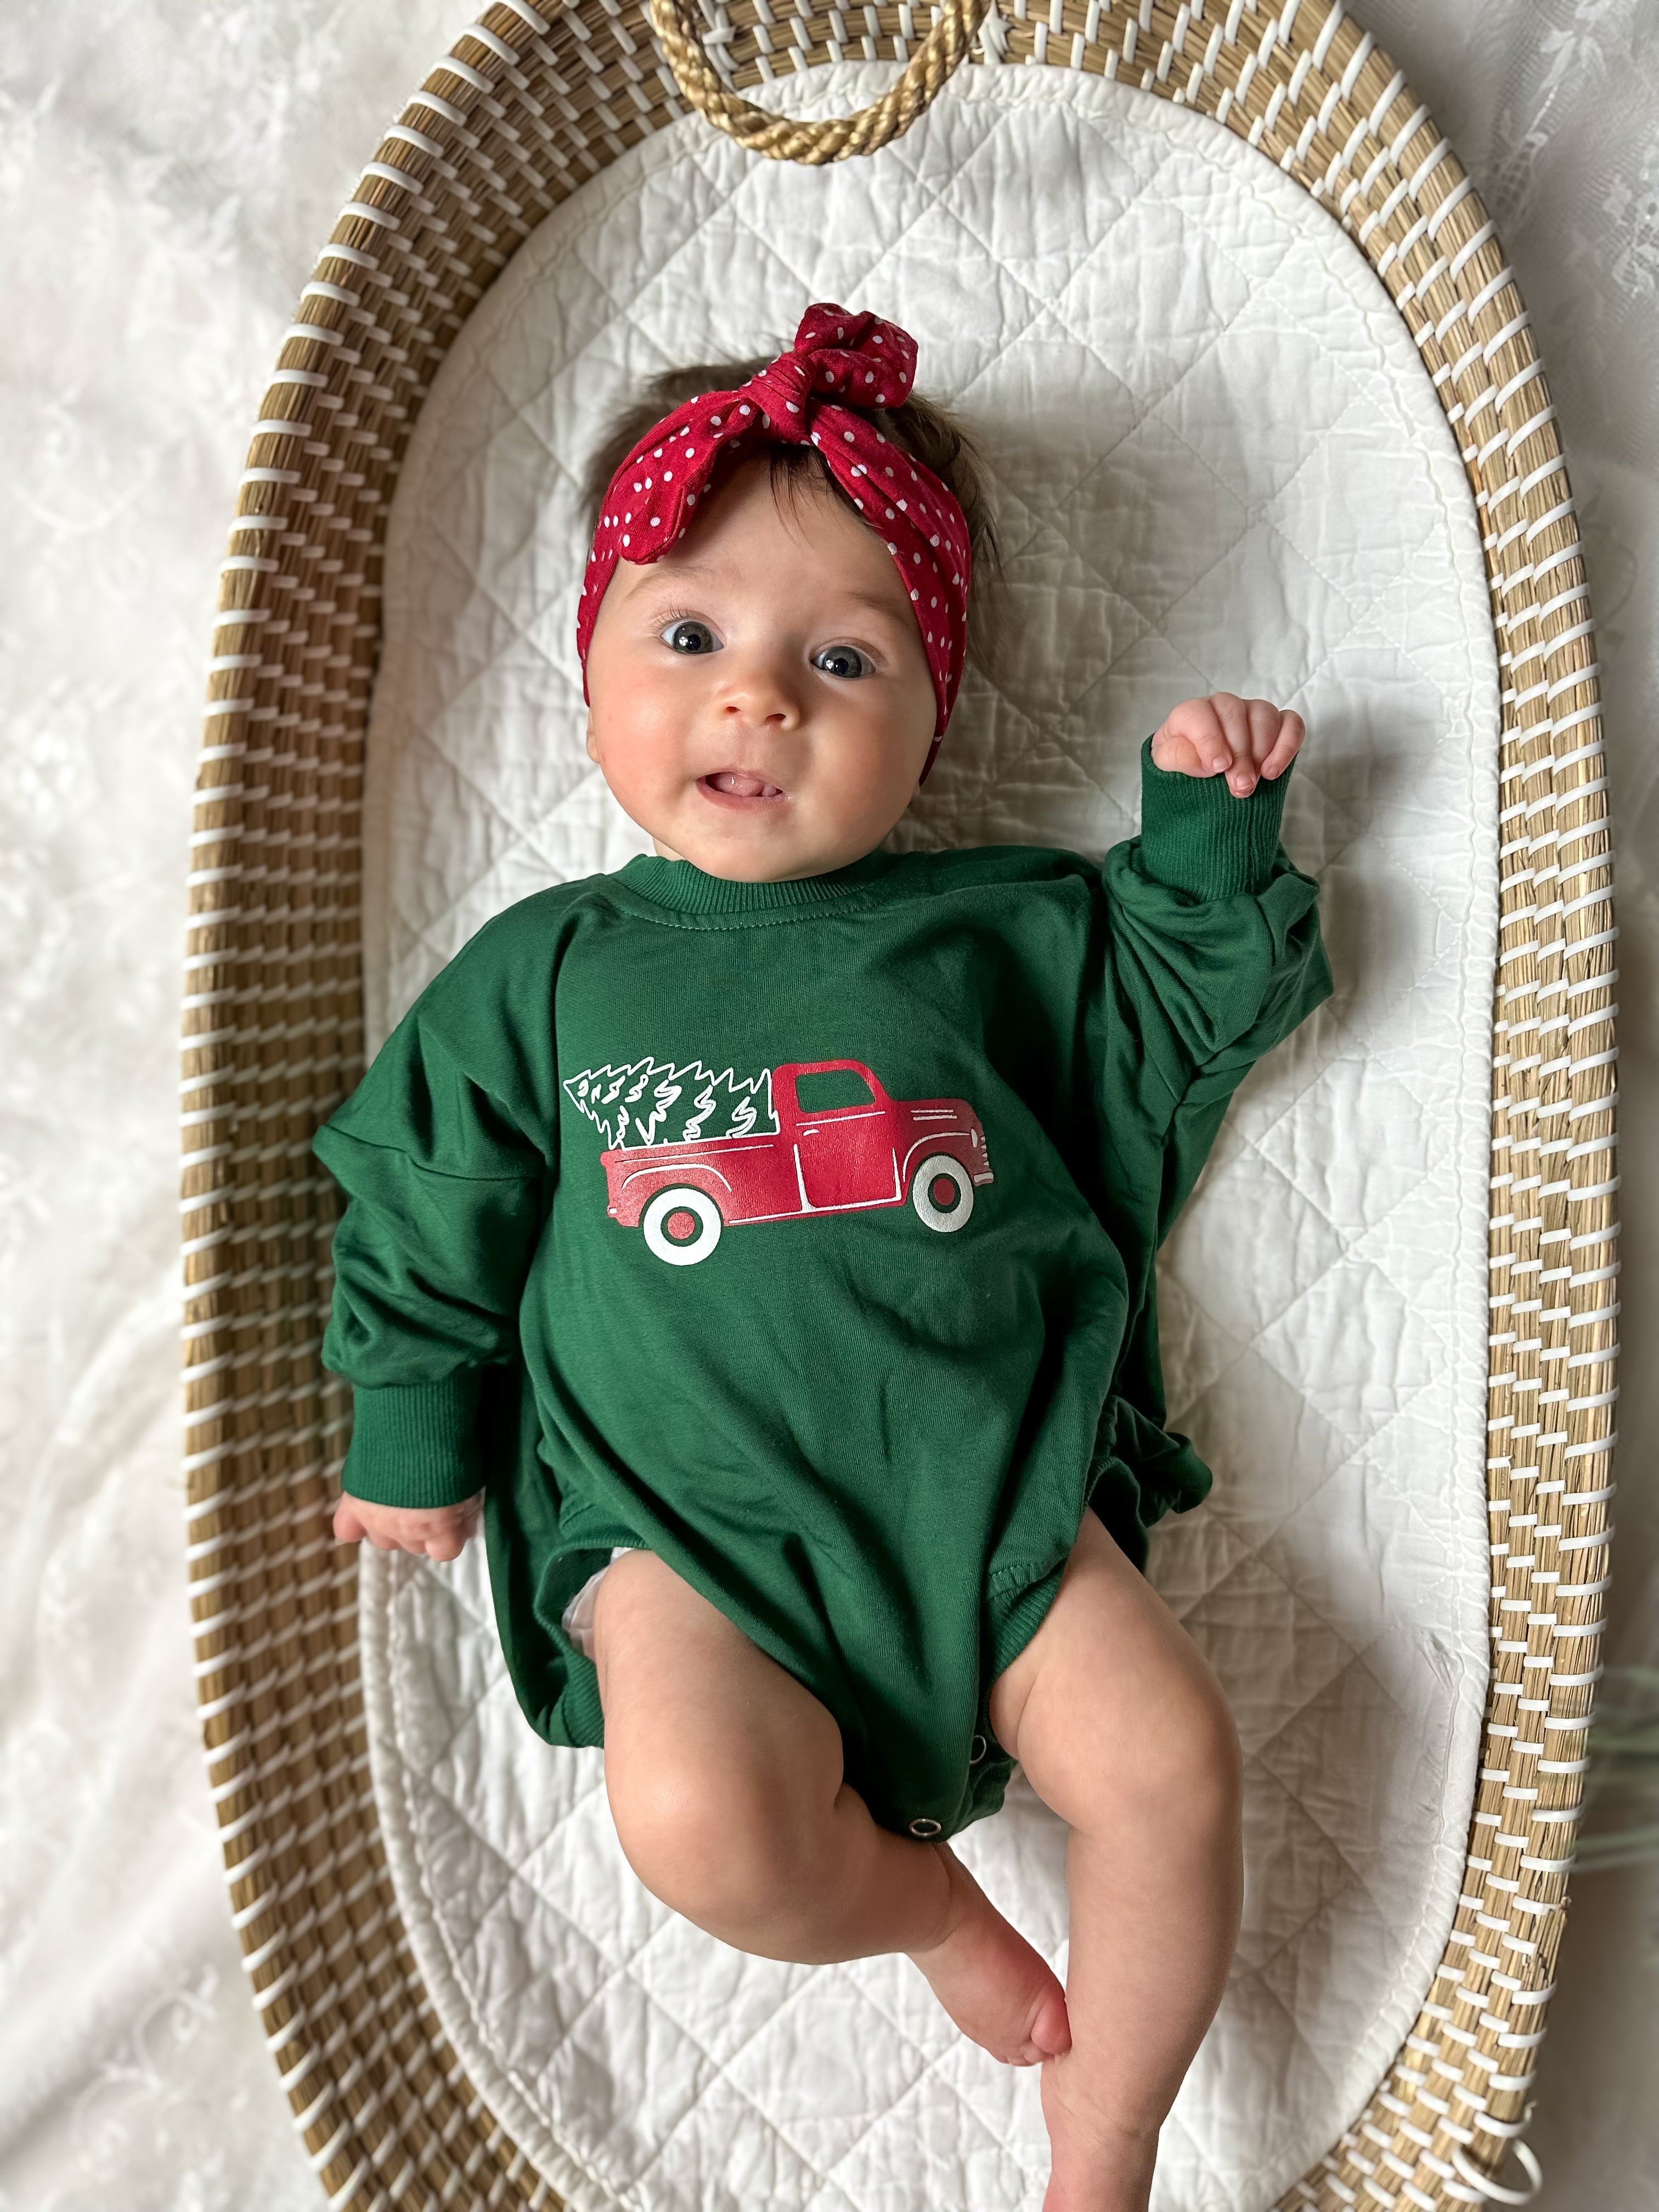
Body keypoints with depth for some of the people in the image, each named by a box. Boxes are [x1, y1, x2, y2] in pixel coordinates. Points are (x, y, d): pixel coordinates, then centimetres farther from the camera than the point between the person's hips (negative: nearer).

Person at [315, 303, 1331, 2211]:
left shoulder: (998, 930, 8)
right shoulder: (545, 970, 6)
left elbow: (1210, 1003, 19)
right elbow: (426, 1200, 11)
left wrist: (1210, 827, 7)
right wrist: (416, 1431, 11)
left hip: (992, 1480, 2)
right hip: (685, 1518, -1)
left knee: (1169, 1756, -13)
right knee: (698, 1821, -24)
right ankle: (928, 1904, 11)